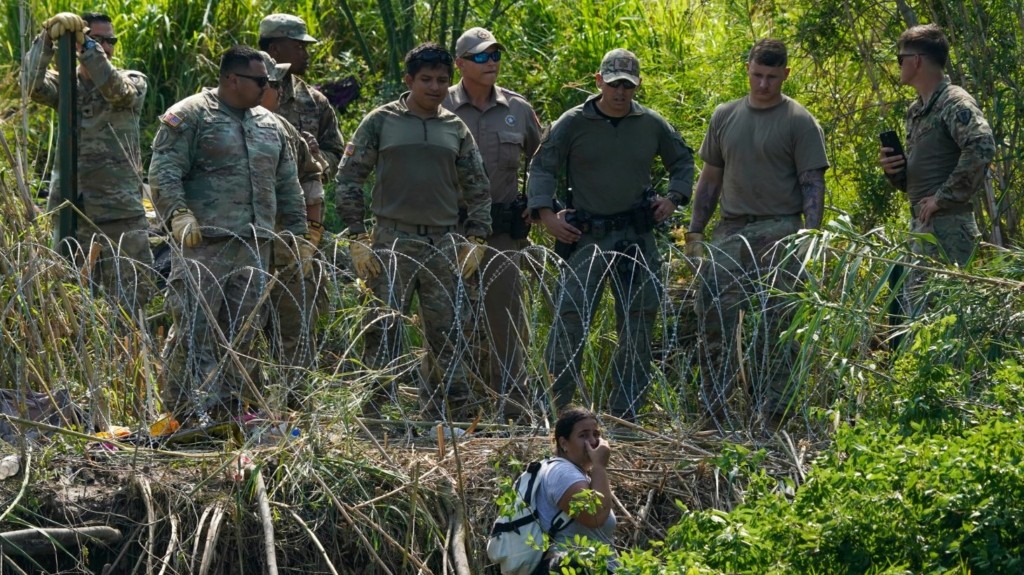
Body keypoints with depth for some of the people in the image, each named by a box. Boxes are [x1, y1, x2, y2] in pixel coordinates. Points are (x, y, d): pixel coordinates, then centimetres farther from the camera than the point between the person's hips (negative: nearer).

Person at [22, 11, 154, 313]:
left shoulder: (134, 81, 5)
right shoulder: (65, 83, 7)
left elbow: (116, 89, -18)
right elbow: (32, 84, -14)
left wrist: (86, 45, -28)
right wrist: (47, 38, -28)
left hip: (122, 209, -1)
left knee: (135, 291, -1)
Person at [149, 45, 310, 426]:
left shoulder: (270, 126, 21)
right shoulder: (189, 116, -1)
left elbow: (288, 186, 25)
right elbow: (164, 172, -9)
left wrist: (297, 234, 20)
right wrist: (178, 214, -22)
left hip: (255, 248, 7)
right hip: (203, 244, -7)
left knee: (242, 333, 7)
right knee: (193, 329, -10)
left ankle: (230, 409, 13)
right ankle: (184, 413, -9)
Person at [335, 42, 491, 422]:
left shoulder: (456, 130, 12)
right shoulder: (381, 122, 3)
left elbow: (478, 189, 18)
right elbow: (348, 179, 3)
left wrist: (475, 240, 8)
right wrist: (357, 238, -4)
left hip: (443, 245, 3)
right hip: (393, 243, -3)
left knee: (447, 336, 4)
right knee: (383, 334, -4)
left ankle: (454, 415, 10)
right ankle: (372, 415, 0)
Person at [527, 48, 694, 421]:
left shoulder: (652, 124, 6)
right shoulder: (573, 123, -2)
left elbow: (683, 161, 22)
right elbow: (542, 167, 2)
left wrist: (674, 198, 7)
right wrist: (545, 213, -10)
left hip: (637, 236, 3)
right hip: (586, 236, -3)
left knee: (638, 324, 4)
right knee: (569, 320, -10)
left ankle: (626, 413, 13)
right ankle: (553, 409, -3)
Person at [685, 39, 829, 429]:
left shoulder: (799, 122, -1)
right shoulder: (725, 116, 14)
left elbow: (813, 183, -4)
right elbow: (711, 178, 20)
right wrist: (695, 230, 15)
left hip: (778, 232, -5)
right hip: (730, 231, 5)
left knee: (776, 328, -4)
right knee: (714, 322, 1)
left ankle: (774, 417, 0)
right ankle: (714, 414, 9)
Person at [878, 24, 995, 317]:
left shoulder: (955, 103, -10)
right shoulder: (916, 111, 19)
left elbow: (982, 147, -28)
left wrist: (944, 196, -23)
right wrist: (893, 169, 4)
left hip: (946, 225, -10)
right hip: (920, 226, 10)